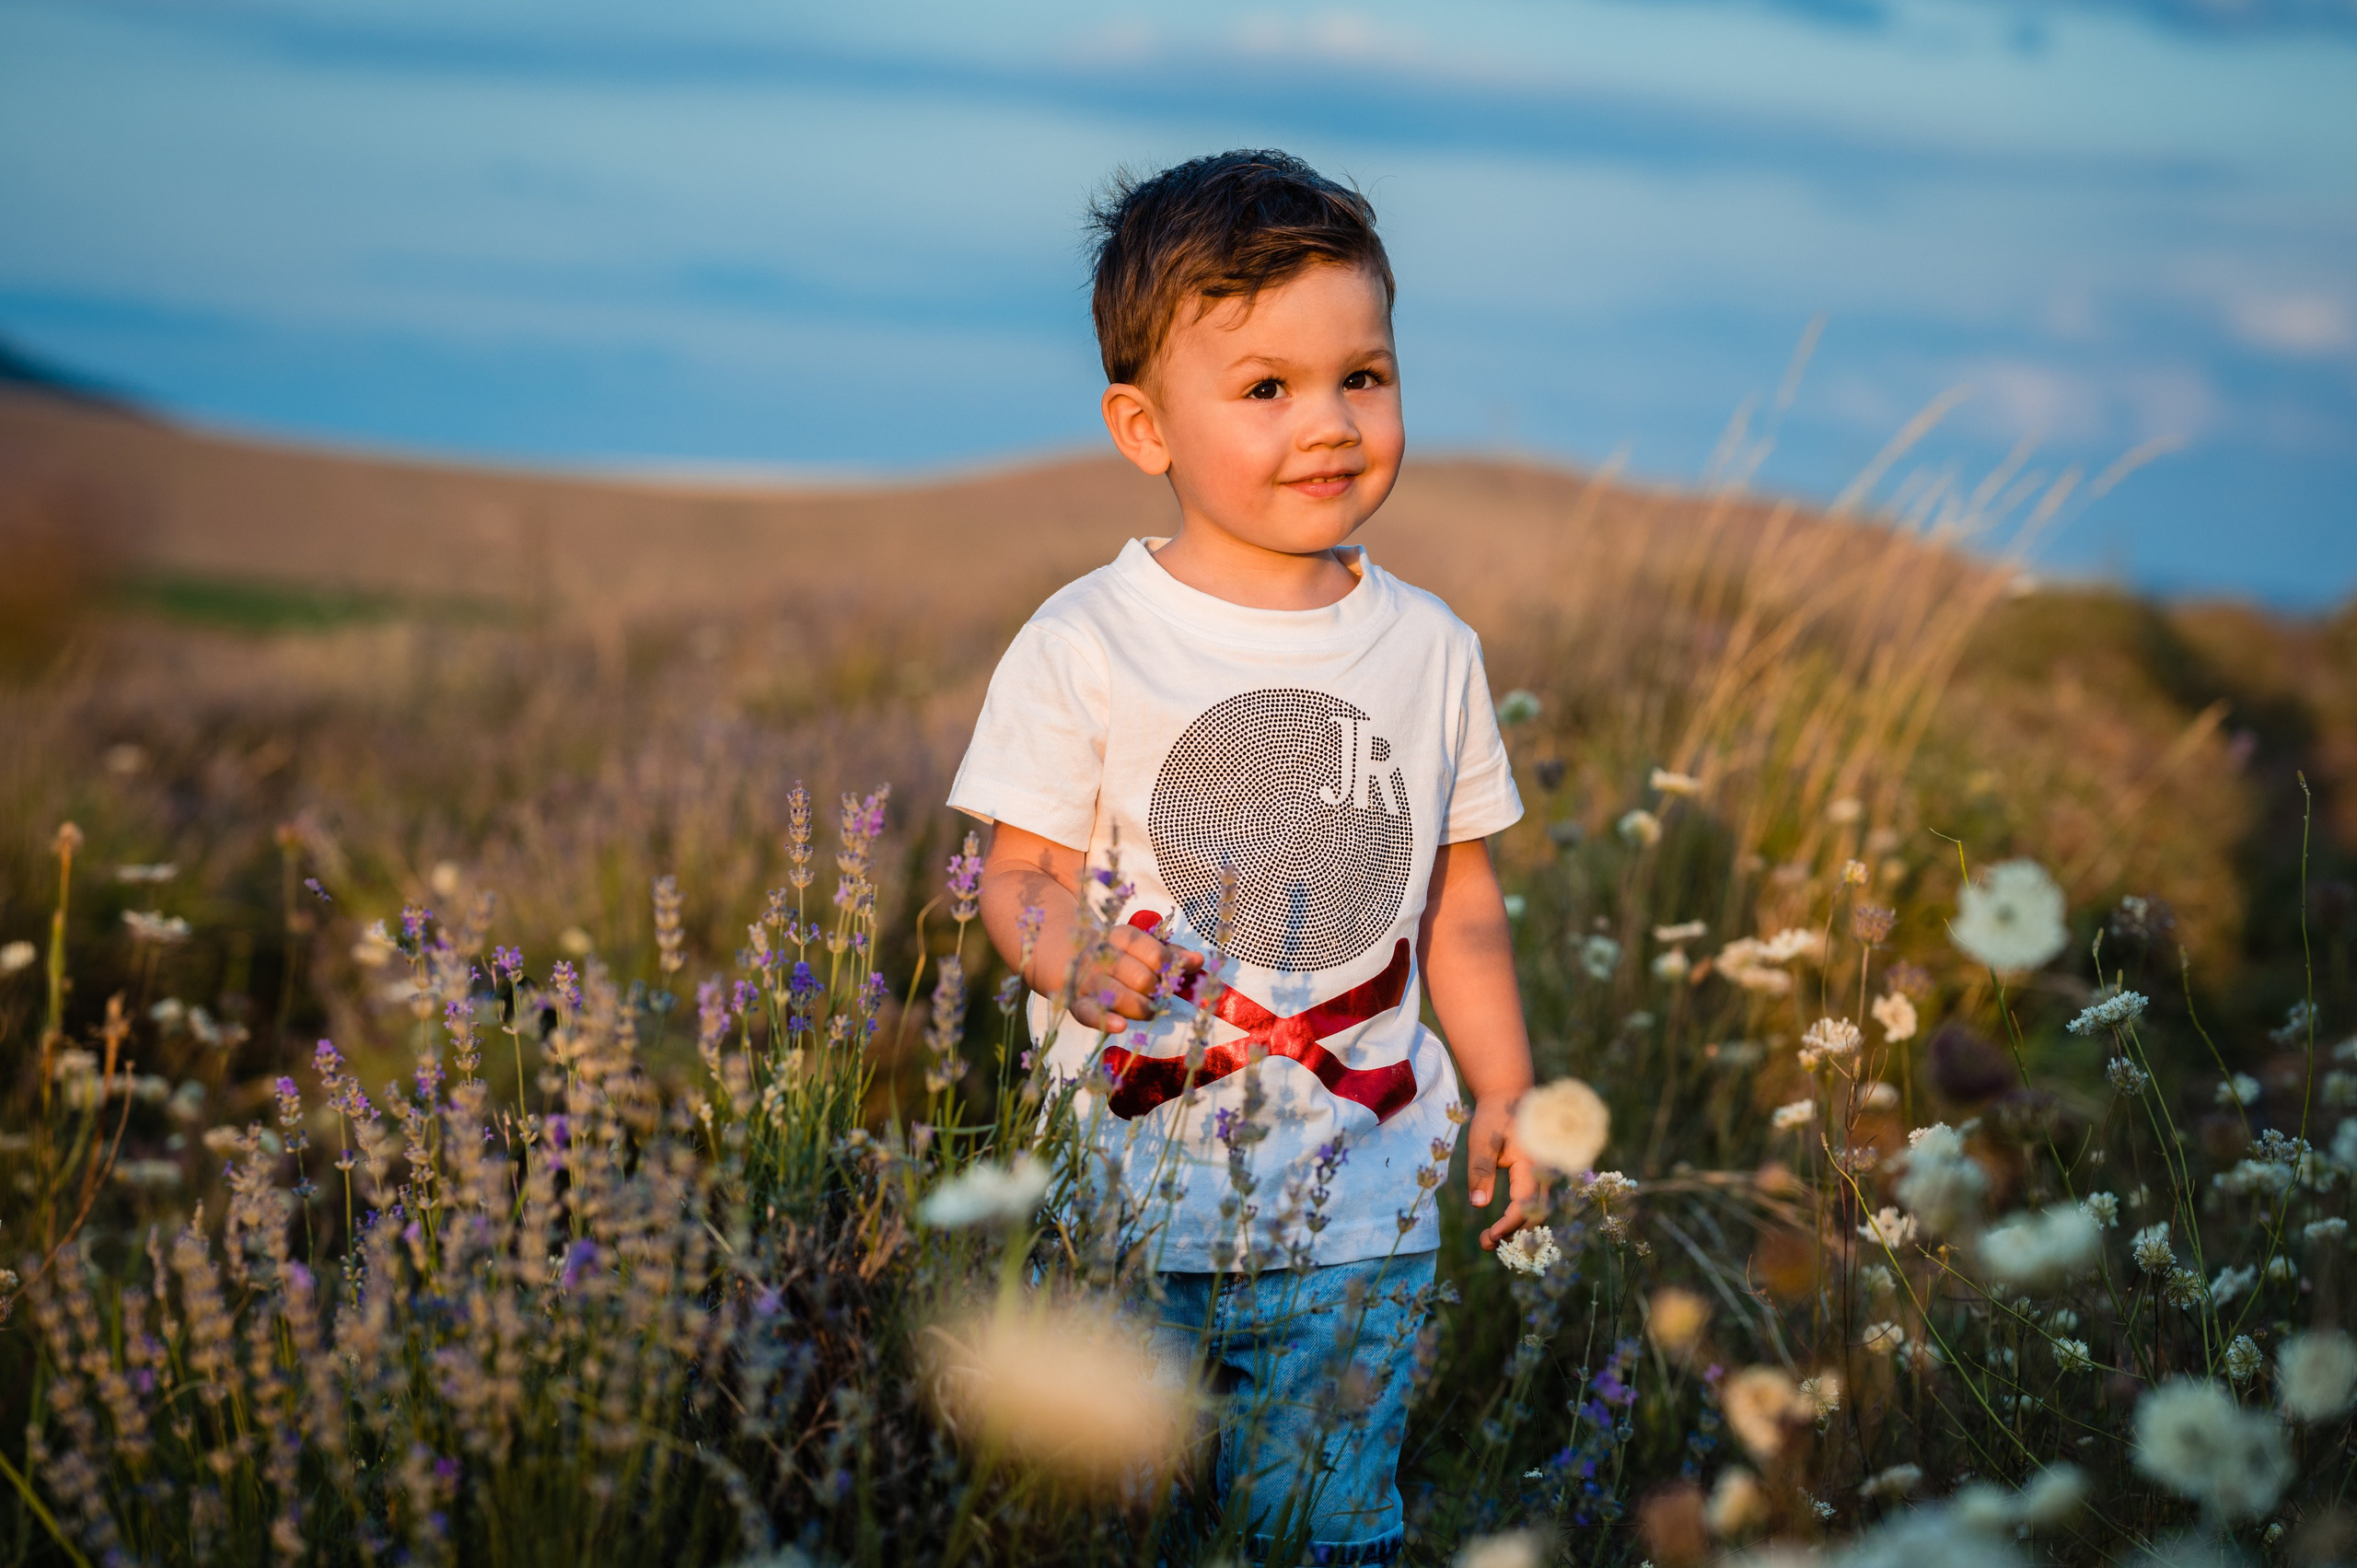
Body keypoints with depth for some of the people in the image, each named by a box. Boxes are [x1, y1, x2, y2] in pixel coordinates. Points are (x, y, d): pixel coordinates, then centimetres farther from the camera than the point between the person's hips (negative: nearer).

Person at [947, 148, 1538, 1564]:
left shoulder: (1432, 650, 5)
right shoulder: (1084, 649, -7)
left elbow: (1461, 899, 12)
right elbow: (1026, 873, -5)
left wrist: (1503, 1092, 6)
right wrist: (1070, 961, -26)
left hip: (1361, 1209, 2)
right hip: (1130, 1194, -2)